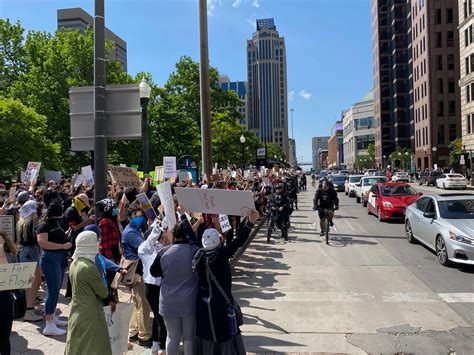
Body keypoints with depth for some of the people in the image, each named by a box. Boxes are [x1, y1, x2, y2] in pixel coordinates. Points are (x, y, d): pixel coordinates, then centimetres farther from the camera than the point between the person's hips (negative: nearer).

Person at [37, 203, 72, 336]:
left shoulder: (56, 224, 14)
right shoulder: (43, 225, -10)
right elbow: (42, 242, -24)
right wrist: (62, 246, -21)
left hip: (60, 259, 9)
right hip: (50, 259, -9)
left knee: (56, 290, 16)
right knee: (53, 291, -9)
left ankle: (53, 317, 29)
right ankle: (49, 326, -6)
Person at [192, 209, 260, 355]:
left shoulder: (199, 255, -5)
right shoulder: (219, 256, -23)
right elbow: (236, 243, -34)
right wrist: (250, 223, -41)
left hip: (203, 306, 6)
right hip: (221, 306, -6)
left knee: (206, 340, 19)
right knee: (226, 340, 8)